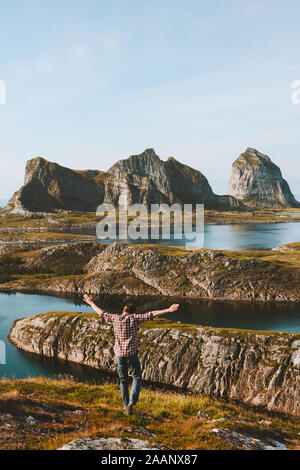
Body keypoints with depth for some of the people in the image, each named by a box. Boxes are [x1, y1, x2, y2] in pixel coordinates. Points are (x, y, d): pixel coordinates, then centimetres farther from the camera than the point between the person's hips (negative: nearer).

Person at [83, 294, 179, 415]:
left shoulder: (115, 318, 1)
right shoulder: (134, 318, -7)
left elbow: (101, 312, 15)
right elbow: (152, 314, -13)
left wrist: (91, 303, 30)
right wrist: (168, 310, -15)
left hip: (119, 354, 3)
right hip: (132, 353, -3)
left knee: (123, 380, 17)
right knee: (137, 378, 9)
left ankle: (126, 405, 21)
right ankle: (131, 403, -7)